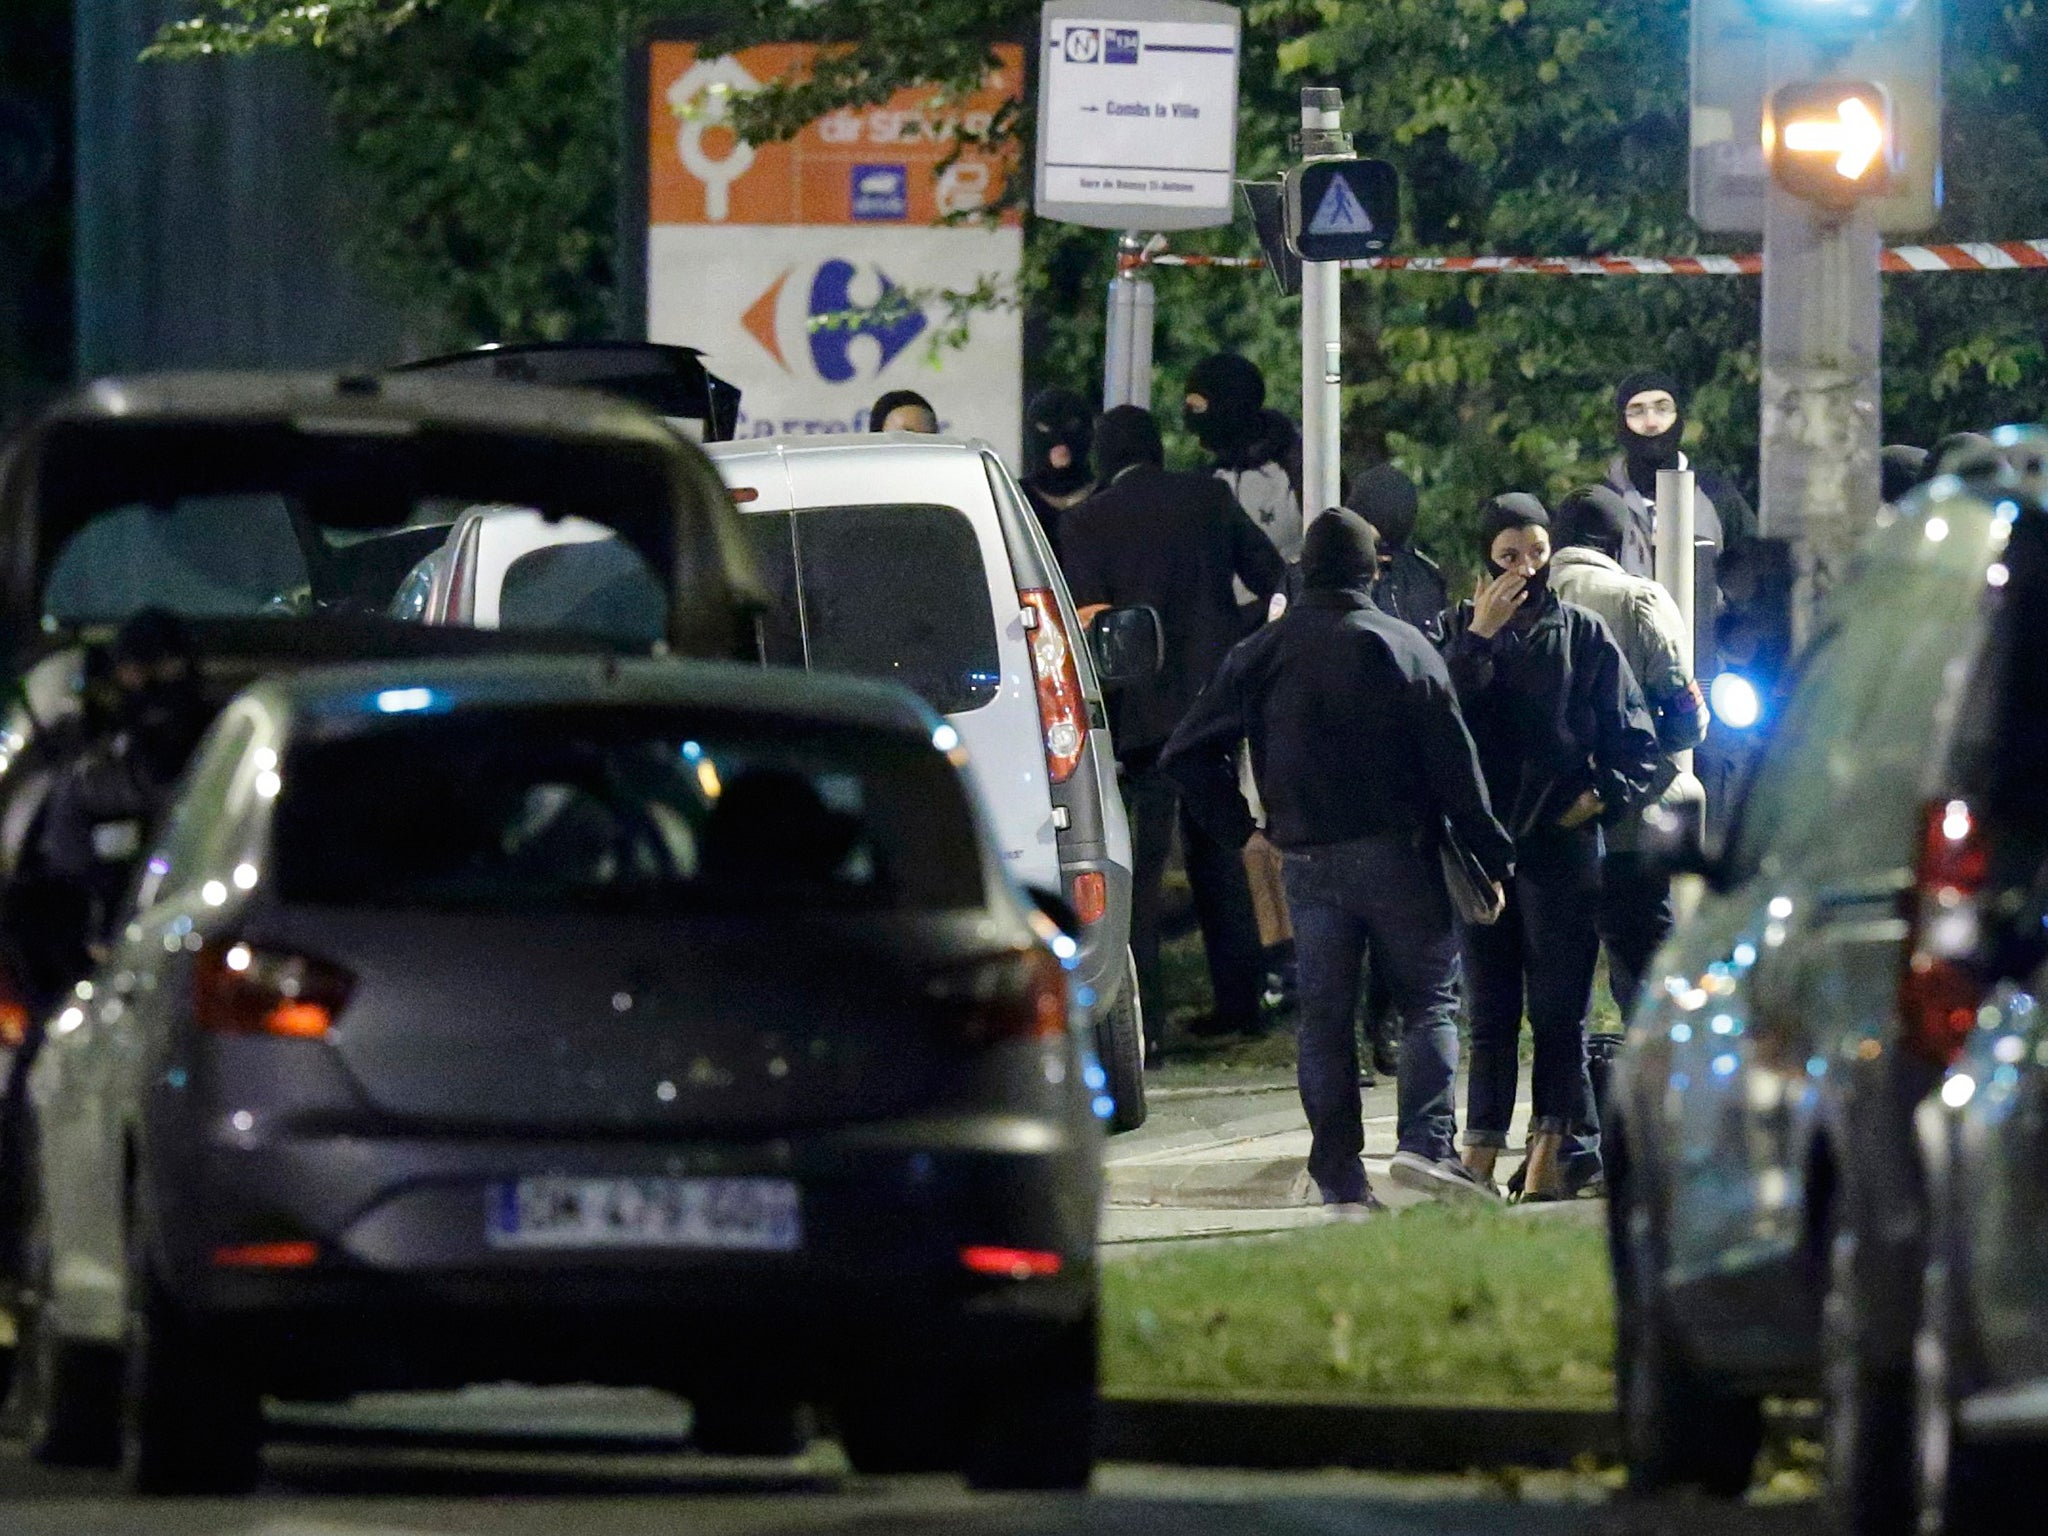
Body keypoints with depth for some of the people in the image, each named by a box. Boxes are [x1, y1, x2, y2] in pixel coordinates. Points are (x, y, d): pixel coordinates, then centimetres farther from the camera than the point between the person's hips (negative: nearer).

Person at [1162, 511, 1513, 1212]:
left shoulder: (1260, 654, 5)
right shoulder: (1401, 647, -3)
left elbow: (1186, 754, 6)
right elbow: (1452, 760, -5)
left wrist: (1236, 828, 14)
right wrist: (1491, 853, 0)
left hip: (1307, 859, 3)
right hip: (1395, 851, -3)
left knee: (1322, 1018, 6)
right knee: (1430, 997, 5)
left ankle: (1339, 1174, 3)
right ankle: (1426, 1143, -12)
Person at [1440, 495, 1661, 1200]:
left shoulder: (1582, 634, 4)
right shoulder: (1460, 632, 7)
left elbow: (1634, 742, 6)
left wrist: (1604, 796, -8)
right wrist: (1478, 637, -14)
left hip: (1561, 845, -1)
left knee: (1559, 1009, -2)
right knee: (1490, 1010, 5)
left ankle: (1550, 1148, -1)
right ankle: (1480, 1152, 6)